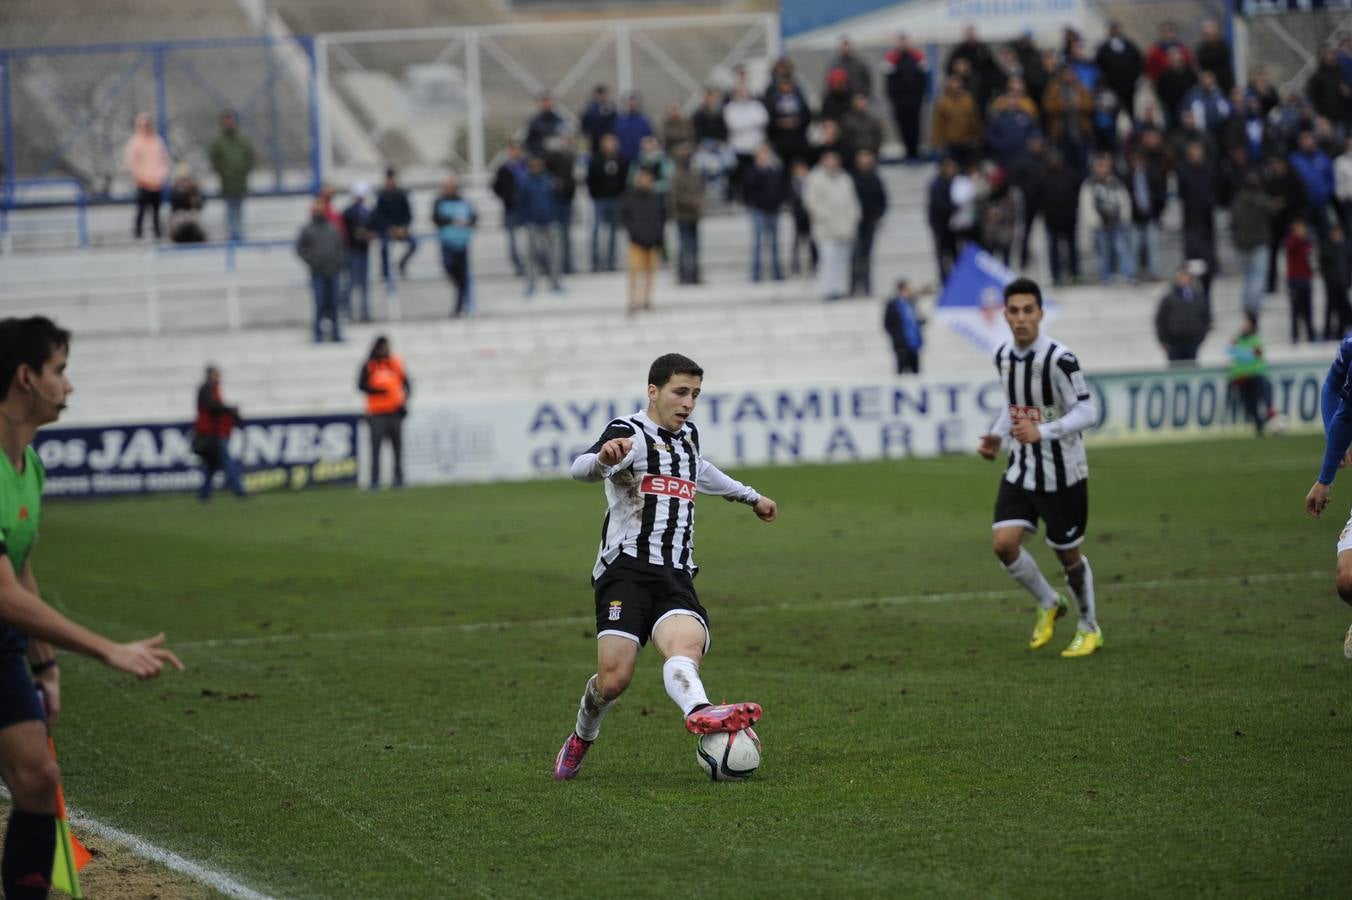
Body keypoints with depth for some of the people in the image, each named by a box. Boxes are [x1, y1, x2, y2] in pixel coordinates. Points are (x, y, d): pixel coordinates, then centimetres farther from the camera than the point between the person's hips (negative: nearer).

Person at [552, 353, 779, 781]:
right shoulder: (630, 433, -3)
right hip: (626, 569, -5)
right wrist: (604, 457, -49)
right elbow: (580, 469, -25)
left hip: (676, 576, 5)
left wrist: (751, 496, 58)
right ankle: (581, 738, 16)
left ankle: (699, 713, -58)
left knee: (687, 644, -28)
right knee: (615, 677, -15)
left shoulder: (688, 435, 20)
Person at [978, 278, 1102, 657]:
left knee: (1068, 554, 6)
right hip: (1021, 469, 6)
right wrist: (998, 436, 3)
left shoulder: (1059, 359, -20)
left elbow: (1087, 413, -21)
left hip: (1062, 473, -6)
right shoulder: (1004, 356, 3)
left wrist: (1042, 432, -33)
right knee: (1004, 543, -9)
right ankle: (1048, 605, 16)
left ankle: (1090, 628, 28)